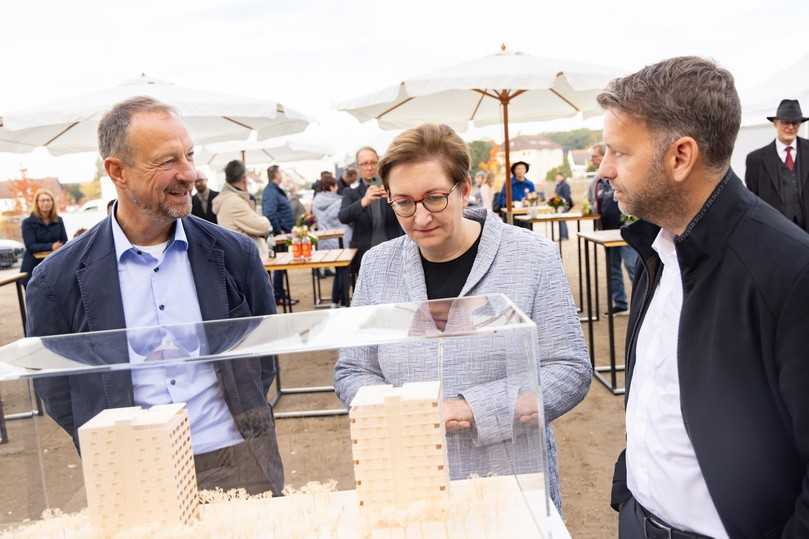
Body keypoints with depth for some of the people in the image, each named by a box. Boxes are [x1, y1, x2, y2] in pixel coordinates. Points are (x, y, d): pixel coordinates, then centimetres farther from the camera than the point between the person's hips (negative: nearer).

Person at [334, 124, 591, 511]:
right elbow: (351, 373, 4)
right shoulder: (377, 265, -2)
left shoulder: (532, 258, -10)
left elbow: (570, 371, -10)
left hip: (514, 483, -2)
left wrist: (474, 408, -21)